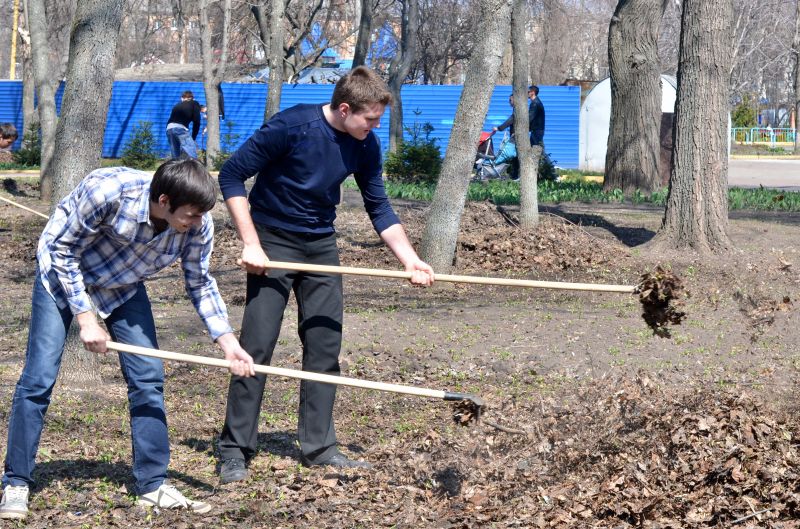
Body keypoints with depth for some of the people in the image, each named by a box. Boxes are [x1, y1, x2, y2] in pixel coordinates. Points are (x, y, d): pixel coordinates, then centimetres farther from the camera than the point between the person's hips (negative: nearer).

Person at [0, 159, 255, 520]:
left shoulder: (198, 226, -24)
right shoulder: (107, 191, -38)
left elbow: (200, 284, -6)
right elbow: (62, 250, -24)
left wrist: (227, 341, -16)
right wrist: (85, 320, -24)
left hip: (123, 286, 4)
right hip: (63, 273, -4)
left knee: (148, 377, -4)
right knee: (39, 378, -9)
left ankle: (153, 485, 6)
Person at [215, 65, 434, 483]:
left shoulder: (365, 145, -4)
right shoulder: (292, 126, -22)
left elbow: (379, 208, 6)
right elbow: (232, 175, -16)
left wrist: (410, 260, -6)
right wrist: (250, 244, -19)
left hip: (322, 246, 6)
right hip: (273, 245, -5)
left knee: (324, 347, 5)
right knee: (256, 346, -8)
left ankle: (319, 448, 15)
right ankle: (235, 450, 0)